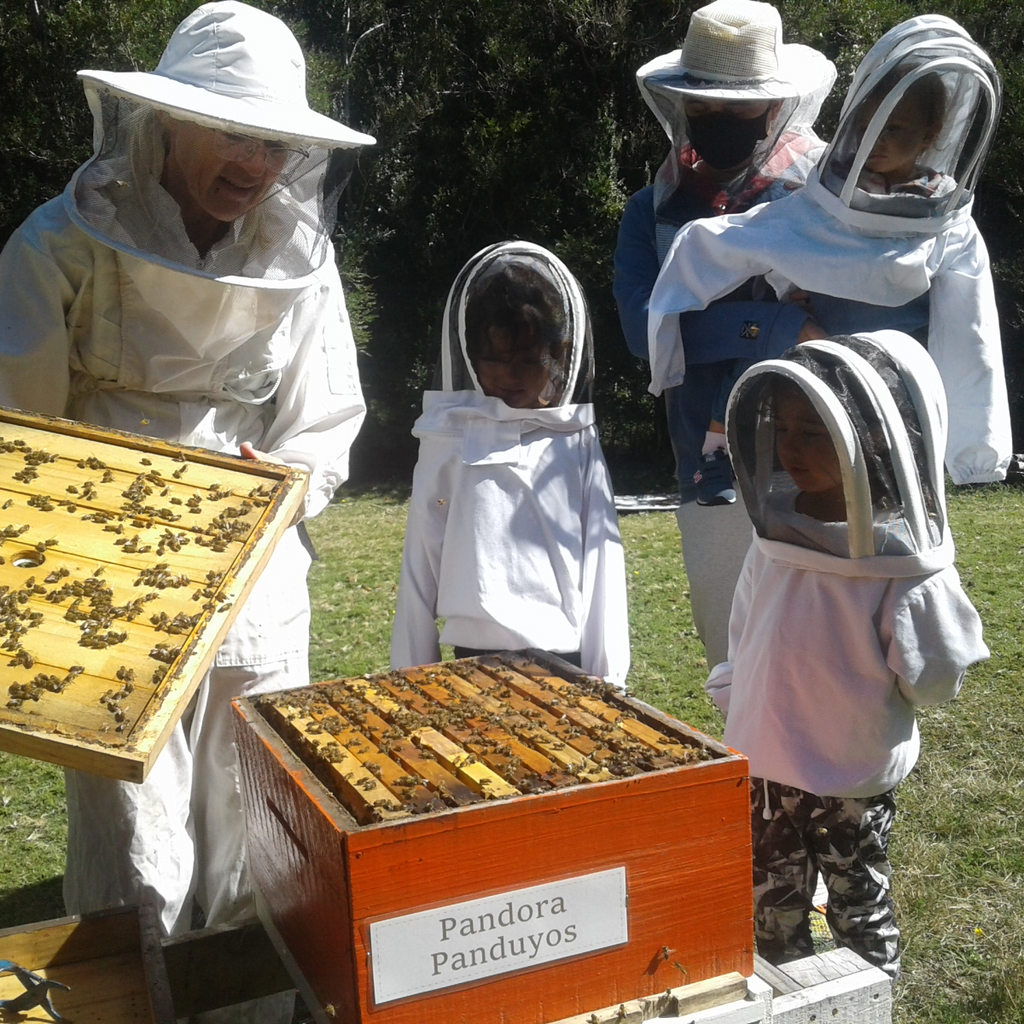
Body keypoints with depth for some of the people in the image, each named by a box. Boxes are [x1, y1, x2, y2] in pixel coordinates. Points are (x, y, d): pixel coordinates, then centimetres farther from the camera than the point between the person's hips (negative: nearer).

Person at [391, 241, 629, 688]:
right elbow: (419, 566, 6)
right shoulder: (449, 441, 2)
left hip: (566, 663, 1)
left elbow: (602, 561, 4)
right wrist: (412, 675, 7)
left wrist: (606, 675, 3)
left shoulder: (577, 445, 3)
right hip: (473, 657, 0)